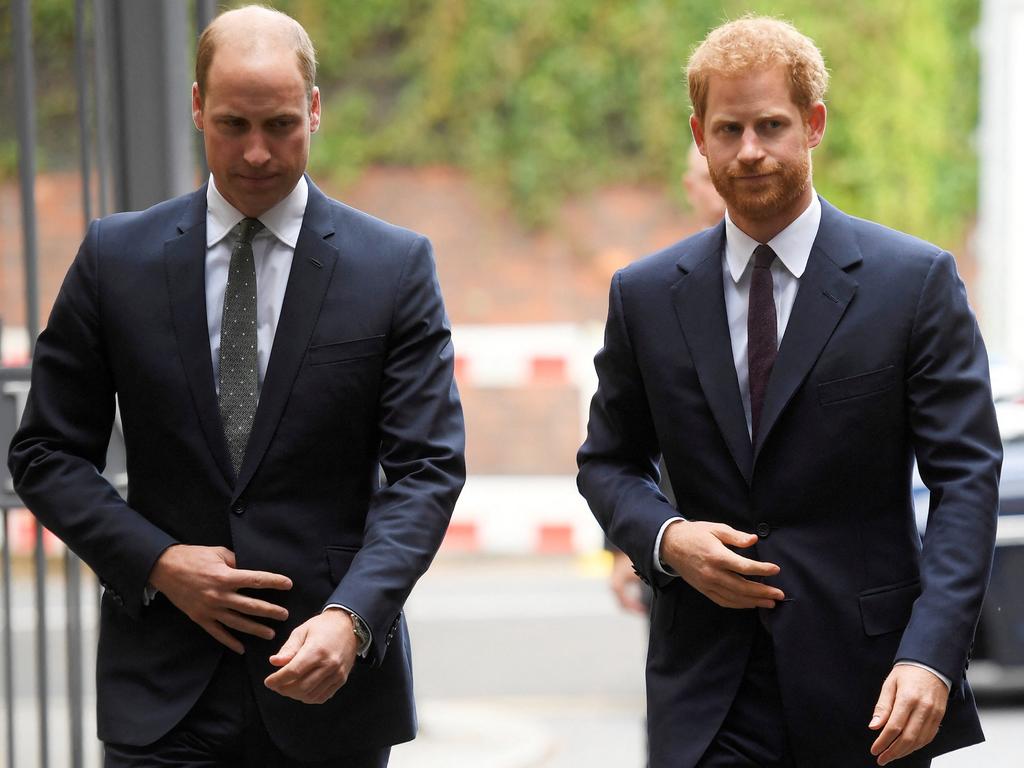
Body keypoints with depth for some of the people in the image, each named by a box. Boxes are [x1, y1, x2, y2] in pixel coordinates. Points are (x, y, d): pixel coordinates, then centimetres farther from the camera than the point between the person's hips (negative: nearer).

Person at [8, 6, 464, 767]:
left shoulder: (395, 267, 0)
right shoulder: (117, 257, 4)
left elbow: (426, 468, -5)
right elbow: (46, 453, 6)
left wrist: (352, 616, -21)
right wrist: (158, 562, -9)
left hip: (329, 678, 0)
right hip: (165, 693, 0)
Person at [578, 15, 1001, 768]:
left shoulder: (916, 281, -1)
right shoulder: (646, 295, 8)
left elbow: (966, 477, -6)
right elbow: (609, 461, 17)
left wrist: (930, 656, -18)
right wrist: (665, 537, -6)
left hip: (867, 690, -1)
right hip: (707, 695, 1)